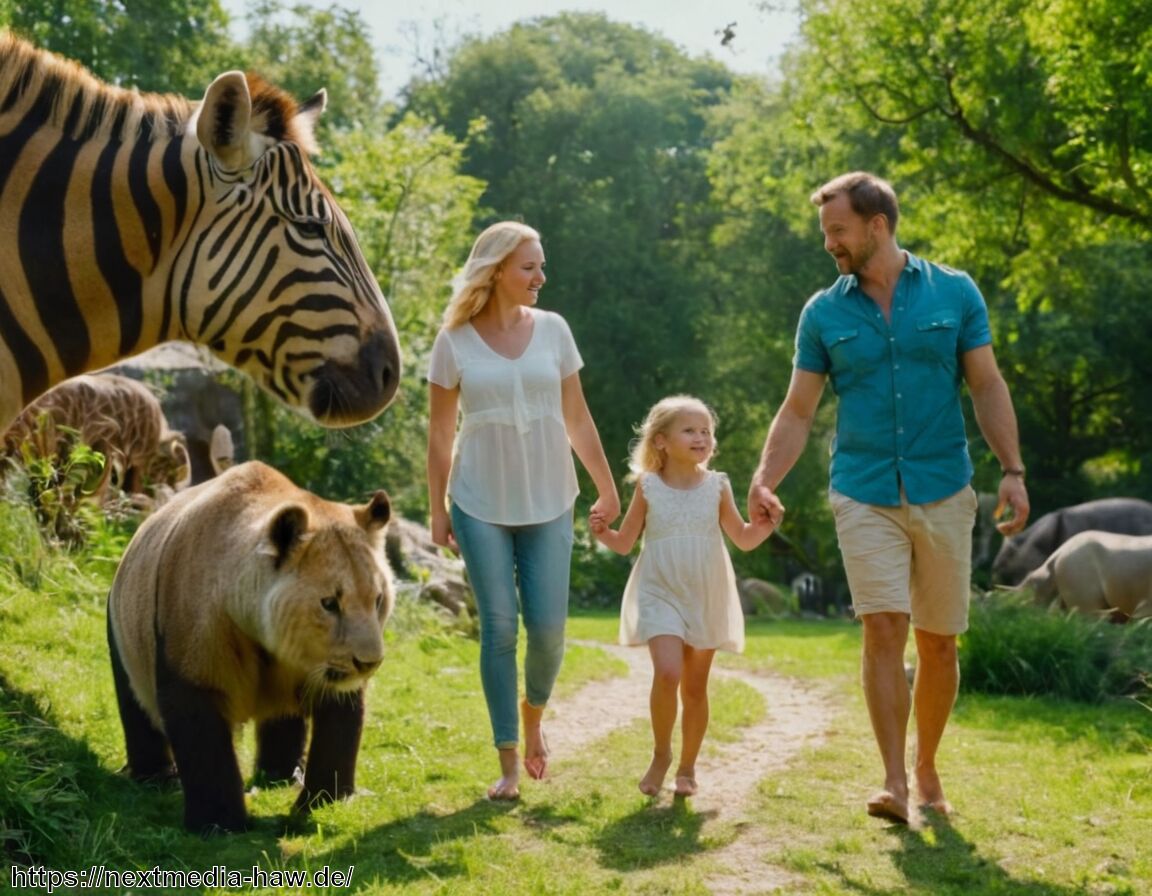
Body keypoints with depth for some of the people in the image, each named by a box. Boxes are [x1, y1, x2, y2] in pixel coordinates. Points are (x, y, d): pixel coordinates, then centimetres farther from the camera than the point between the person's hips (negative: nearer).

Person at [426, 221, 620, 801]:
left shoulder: (552, 330, 2)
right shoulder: (455, 341, -3)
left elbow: (578, 418, 8)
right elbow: (440, 434, 2)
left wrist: (608, 489, 9)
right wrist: (437, 510, 1)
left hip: (548, 502, 2)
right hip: (481, 506, -2)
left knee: (547, 626, -2)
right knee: (499, 627, -1)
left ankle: (533, 717, 29)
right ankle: (508, 763, 8)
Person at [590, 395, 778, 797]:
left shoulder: (716, 487, 1)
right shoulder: (648, 487, -3)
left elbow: (743, 539, 8)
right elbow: (625, 542, 4)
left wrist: (764, 527, -12)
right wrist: (603, 533, -16)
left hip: (706, 599, 2)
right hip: (661, 595, -2)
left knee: (696, 687, 7)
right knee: (667, 673, -21)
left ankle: (687, 768, 22)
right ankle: (661, 754, 1)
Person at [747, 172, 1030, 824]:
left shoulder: (954, 293, 3)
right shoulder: (823, 313, 5)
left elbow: (988, 387, 5)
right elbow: (798, 411, 6)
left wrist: (1014, 470, -5)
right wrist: (765, 481, -8)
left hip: (943, 493, 0)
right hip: (865, 496, 0)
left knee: (939, 643, 7)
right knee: (884, 630, -13)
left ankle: (927, 771, 23)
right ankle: (895, 783, -12)